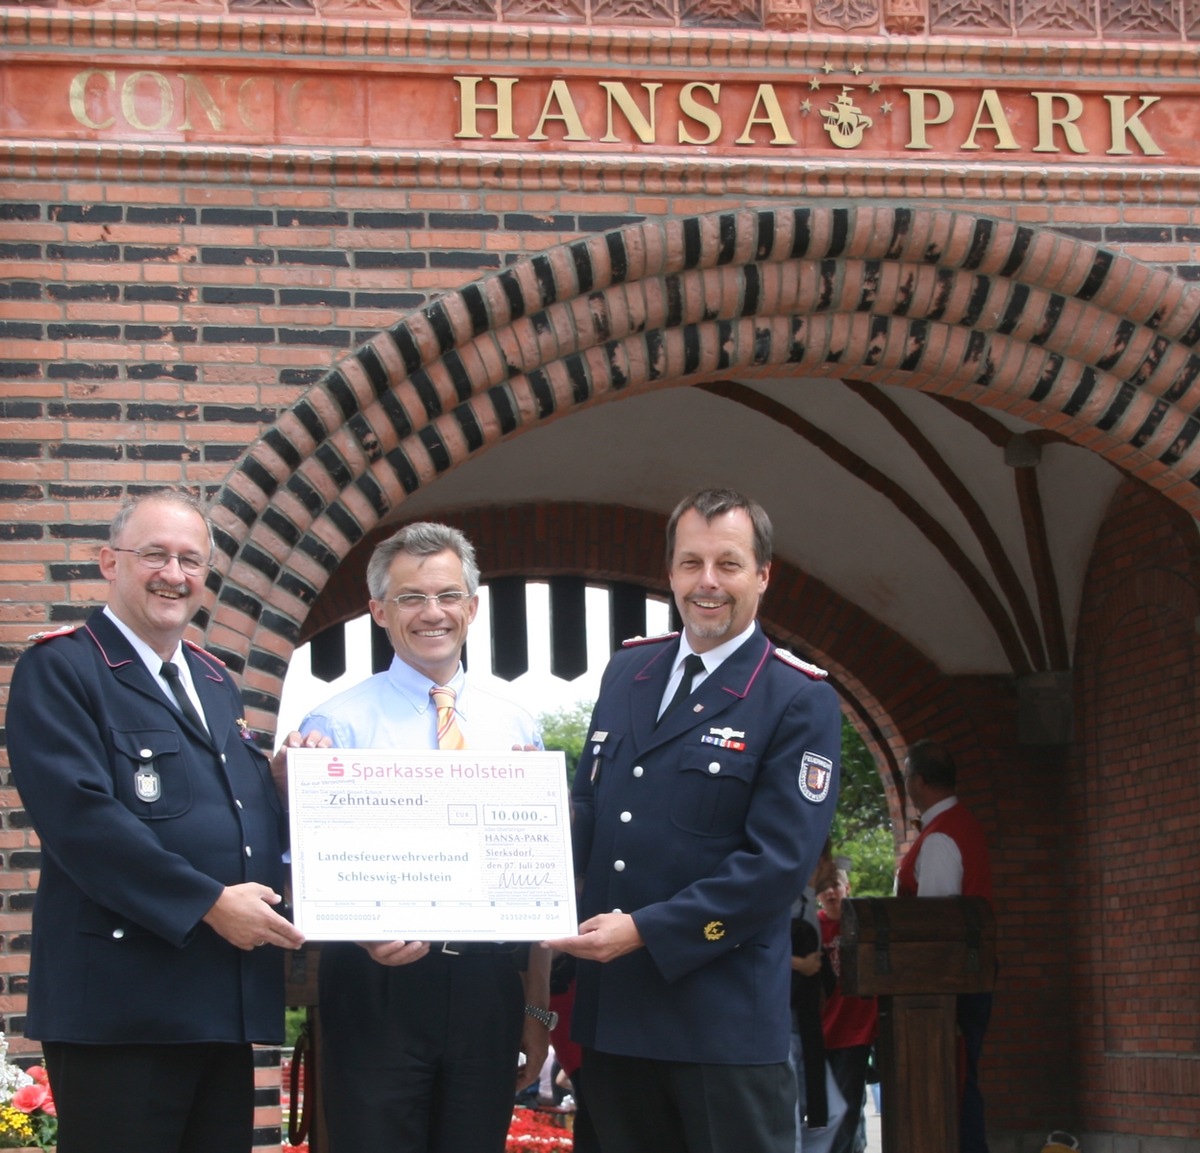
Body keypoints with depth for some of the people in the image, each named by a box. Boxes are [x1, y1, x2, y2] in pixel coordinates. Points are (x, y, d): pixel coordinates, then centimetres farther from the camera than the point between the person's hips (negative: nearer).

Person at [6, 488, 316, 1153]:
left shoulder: (214, 681, 20)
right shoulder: (59, 669, -5)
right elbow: (80, 816, -17)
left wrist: (284, 778, 0)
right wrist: (208, 904, -19)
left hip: (227, 1001, 8)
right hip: (122, 1000, -7)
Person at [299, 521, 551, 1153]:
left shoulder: (516, 728, 11)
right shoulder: (336, 725, -1)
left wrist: (538, 1007, 14)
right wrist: (364, 931, -25)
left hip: (489, 985, 3)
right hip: (379, 985, -3)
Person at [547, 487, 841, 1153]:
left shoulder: (799, 700, -8)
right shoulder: (625, 672, 12)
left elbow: (778, 862, -15)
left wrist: (645, 931, -19)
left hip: (724, 1020, -6)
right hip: (612, 1011, 6)